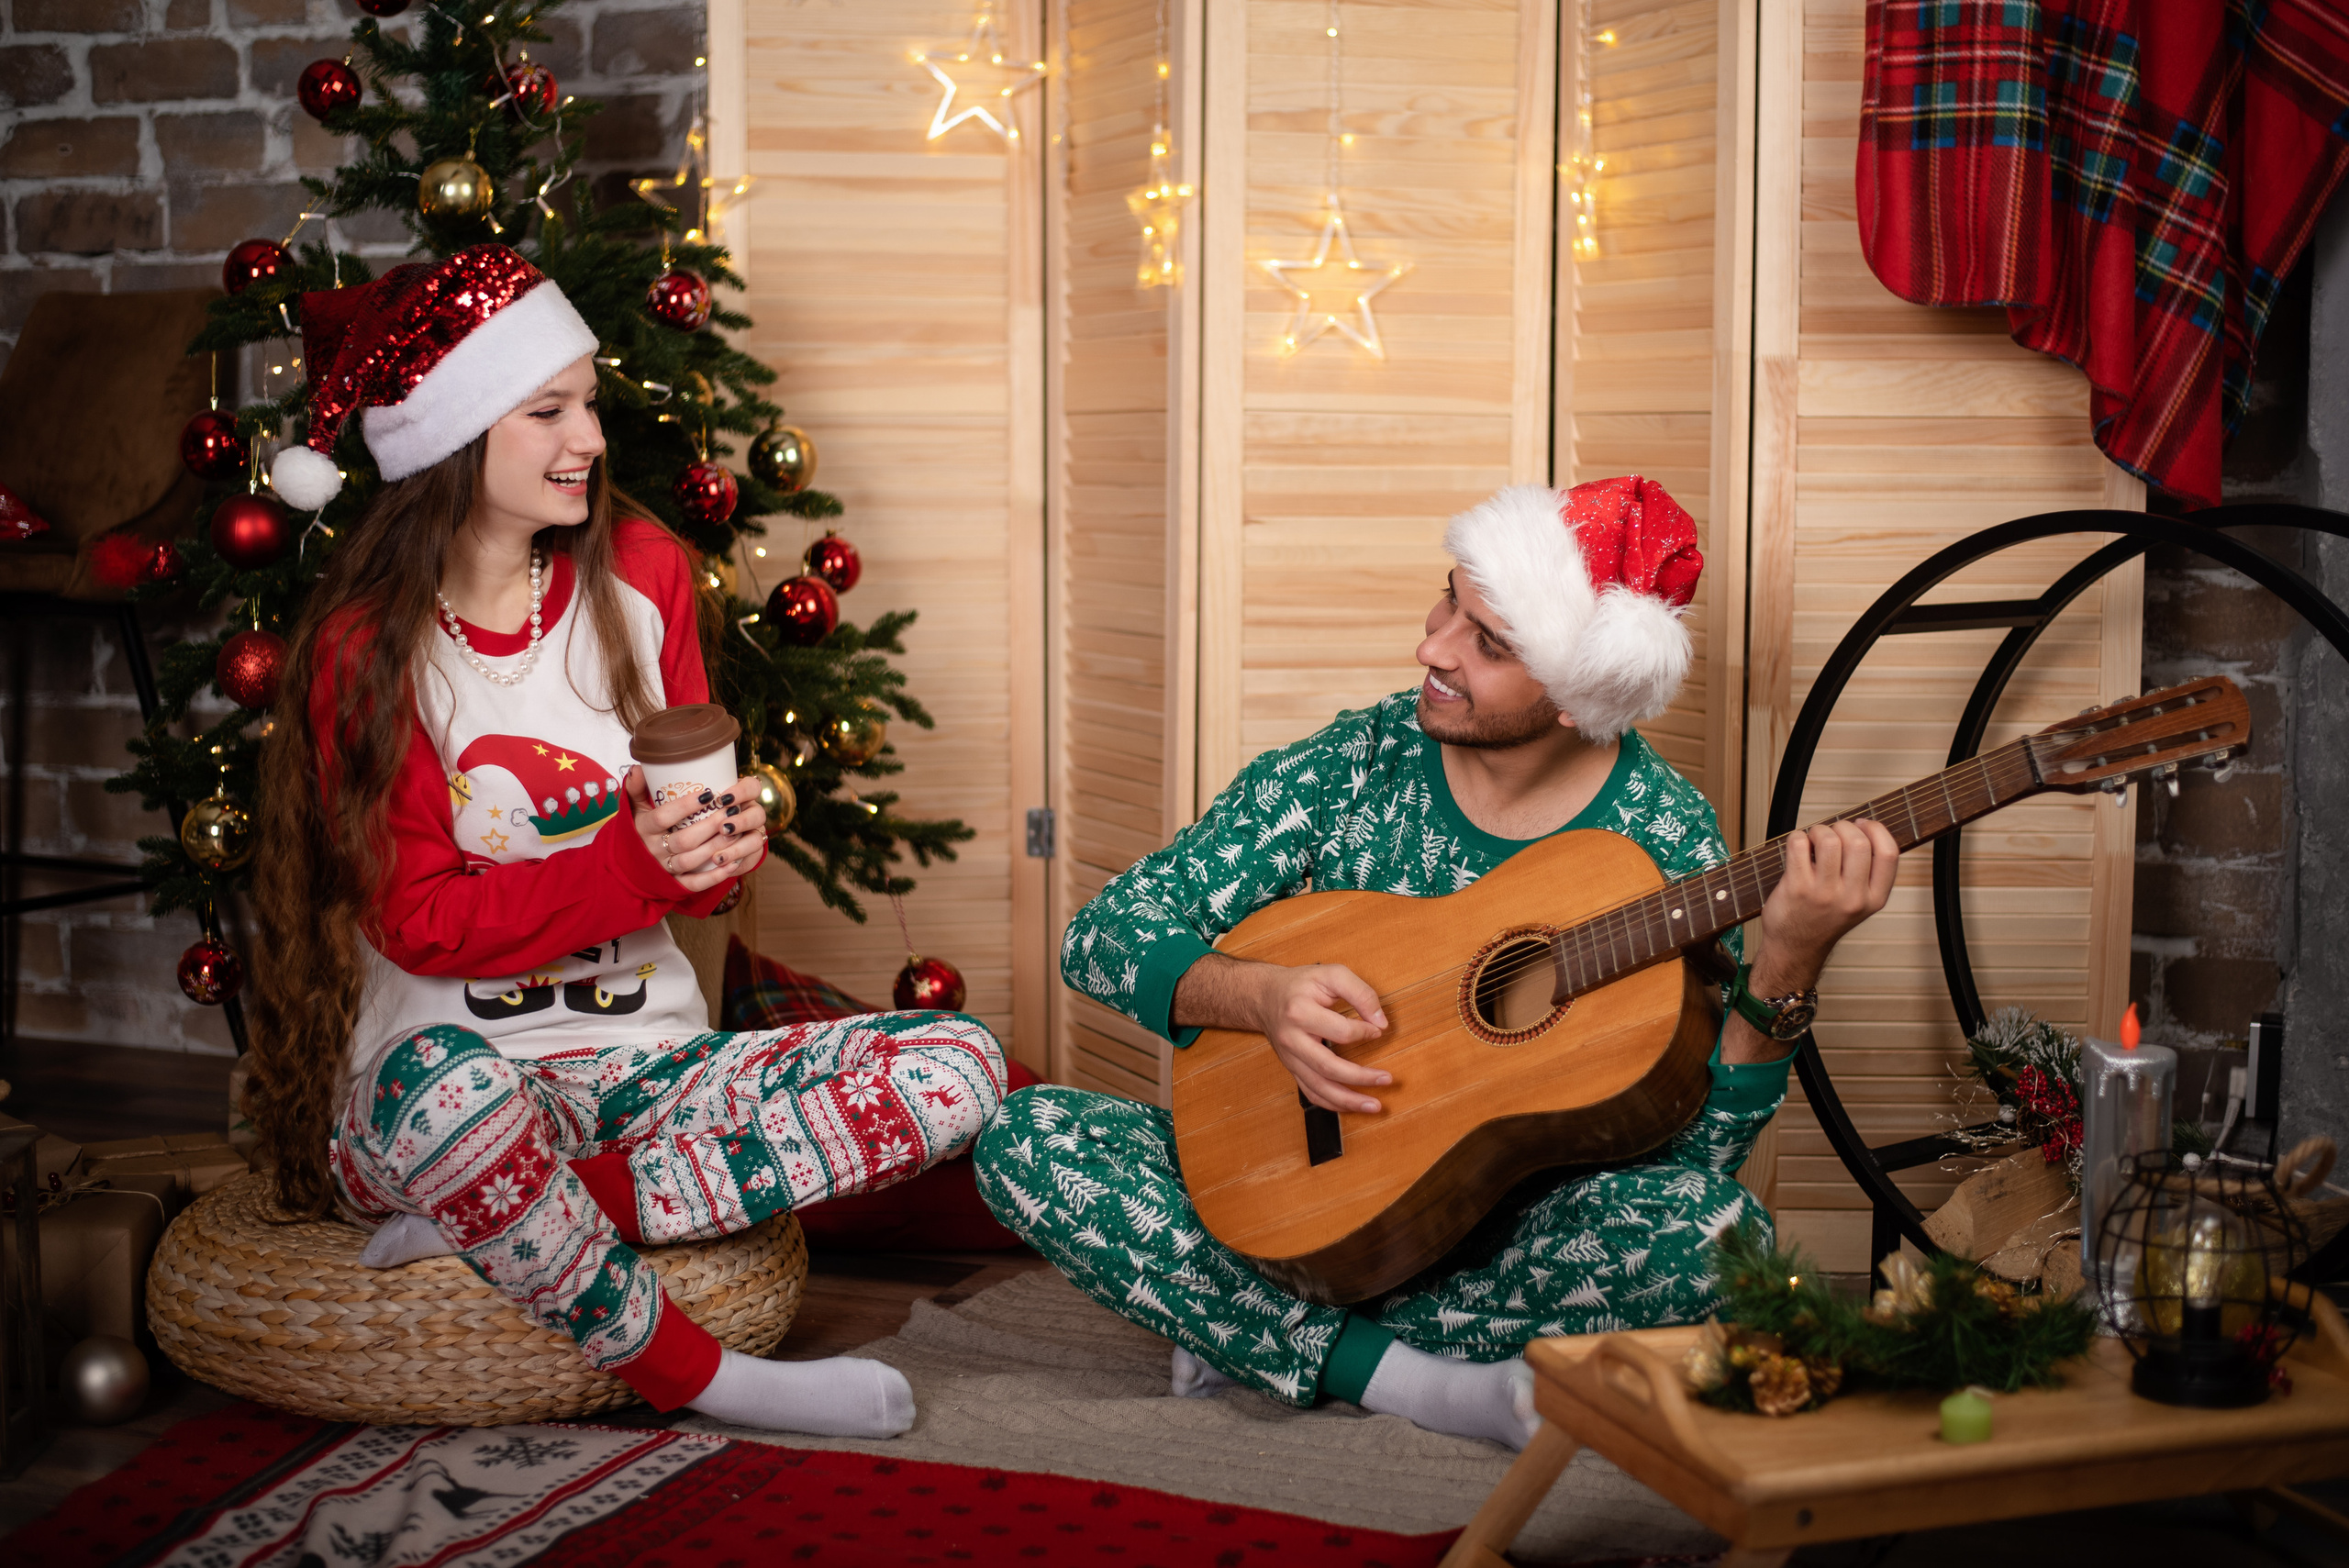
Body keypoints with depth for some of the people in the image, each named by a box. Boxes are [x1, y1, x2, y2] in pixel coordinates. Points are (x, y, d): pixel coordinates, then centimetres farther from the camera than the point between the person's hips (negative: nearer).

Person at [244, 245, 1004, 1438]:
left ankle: (493, 1226, -21)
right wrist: (634, 865, -25)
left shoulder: (639, 573, 5)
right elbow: (421, 919, -10)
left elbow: (698, 802, 10)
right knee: (447, 1088, -42)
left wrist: (722, 846, -16)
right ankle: (694, 1377, -19)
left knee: (956, 1067, -17)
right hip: (449, 1063, -4)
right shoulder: (366, 649, -6)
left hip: (642, 1061, 5)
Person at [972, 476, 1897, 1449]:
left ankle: (1250, 1336, -16)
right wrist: (1260, 995, -24)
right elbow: (1103, 936, -6)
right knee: (1026, 1142, -20)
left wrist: (1786, 962, -30)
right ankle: (1417, 1384, -19)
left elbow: (1701, 1145, -15)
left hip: (1517, 1230, -1)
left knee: (1715, 1234, -34)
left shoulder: (1662, 842, -11)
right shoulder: (1355, 765, -7)